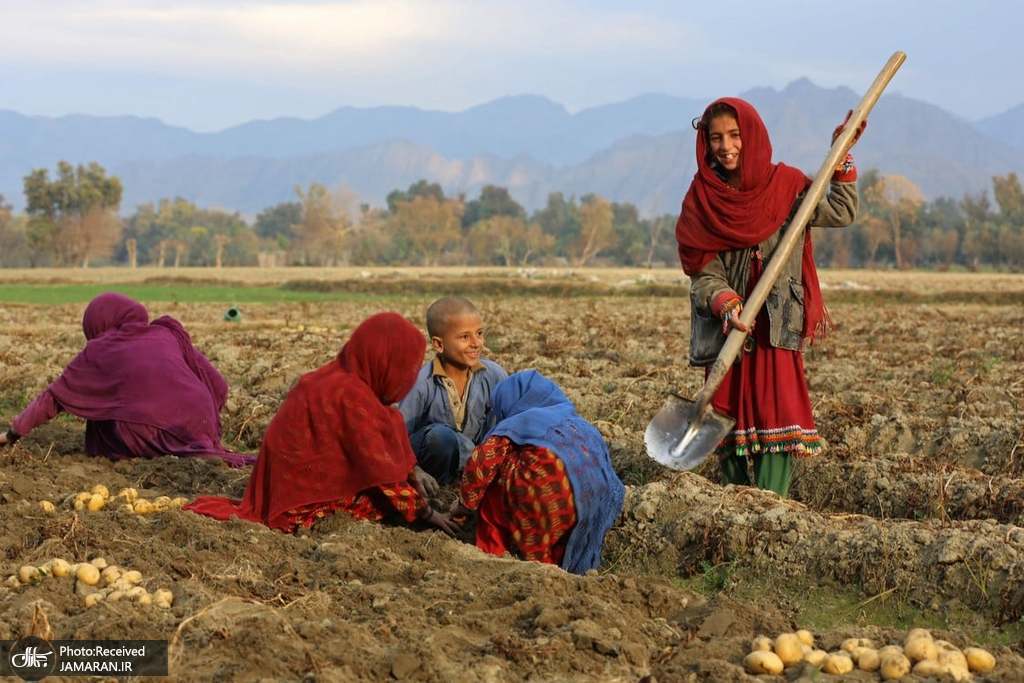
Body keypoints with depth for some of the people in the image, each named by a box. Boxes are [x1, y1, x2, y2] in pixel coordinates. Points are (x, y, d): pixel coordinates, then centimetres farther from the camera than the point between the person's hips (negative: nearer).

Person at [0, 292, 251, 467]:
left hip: (144, 443, -3)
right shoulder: (168, 333, 18)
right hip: (200, 429, 3)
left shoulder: (98, 351, 13)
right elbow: (218, 387, 15)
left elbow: (54, 397, 23)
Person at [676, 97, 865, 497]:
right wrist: (725, 304, -21)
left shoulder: (784, 184, 4)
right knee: (731, 418, 3)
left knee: (775, 416, -11)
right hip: (727, 328, 1)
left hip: (775, 325, -1)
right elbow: (703, 271, -3)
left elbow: (841, 213, -3)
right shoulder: (700, 199, 3)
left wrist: (842, 156, -6)